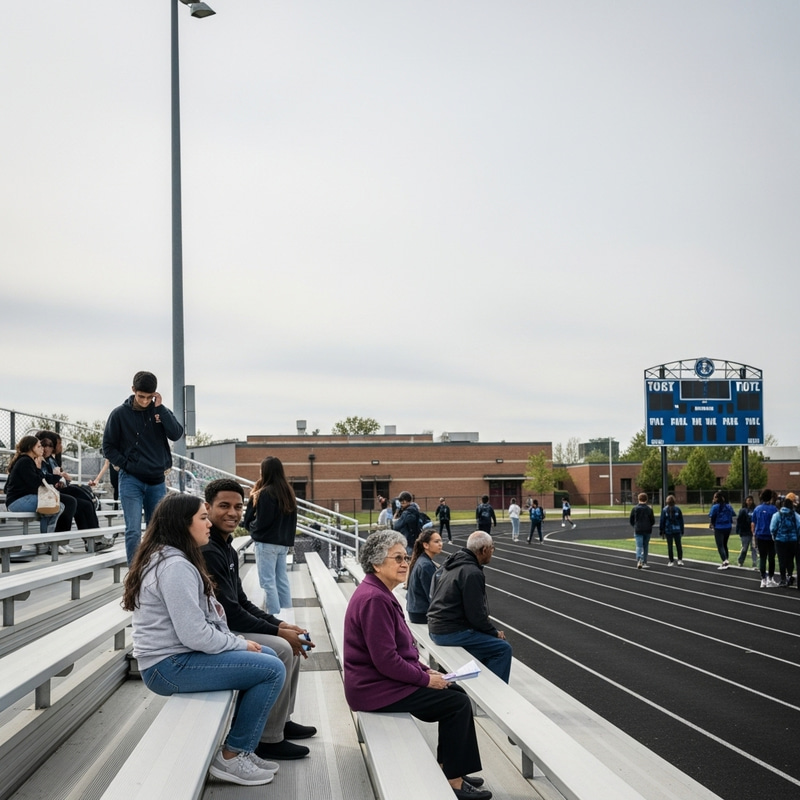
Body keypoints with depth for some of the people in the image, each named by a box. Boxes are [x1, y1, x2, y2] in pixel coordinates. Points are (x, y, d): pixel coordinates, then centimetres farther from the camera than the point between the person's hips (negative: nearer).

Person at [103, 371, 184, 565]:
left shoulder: (160, 411, 5)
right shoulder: (120, 414, -2)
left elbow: (176, 434, -10)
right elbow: (108, 447, 3)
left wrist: (160, 408, -12)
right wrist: (126, 465, -7)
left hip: (157, 481, 3)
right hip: (131, 481, -3)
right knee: (133, 531, -10)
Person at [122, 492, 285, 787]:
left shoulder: (166, 558, 14)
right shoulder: (175, 567, -20)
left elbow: (200, 621, 17)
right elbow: (195, 635, -25)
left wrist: (238, 641, 5)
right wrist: (240, 644, -10)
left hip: (177, 655, 11)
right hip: (171, 665, -11)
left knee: (267, 656, 16)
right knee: (272, 670, -14)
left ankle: (241, 746, 18)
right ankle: (231, 757, -2)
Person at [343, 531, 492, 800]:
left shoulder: (380, 594, 11)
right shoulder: (374, 600, -23)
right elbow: (386, 660, -26)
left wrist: (425, 670, 8)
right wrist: (426, 679, -15)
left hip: (384, 680, 10)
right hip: (376, 689, -10)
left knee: (457, 694, 13)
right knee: (458, 704, -7)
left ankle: (451, 768, 18)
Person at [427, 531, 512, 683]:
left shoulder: (451, 564, 11)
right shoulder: (472, 573, -18)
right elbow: (476, 614, -20)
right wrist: (495, 632, -2)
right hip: (452, 633, -10)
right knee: (503, 649, -7)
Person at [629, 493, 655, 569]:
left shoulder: (635, 509, -3)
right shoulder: (649, 509, -3)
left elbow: (631, 521, 2)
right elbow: (653, 521, -1)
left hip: (638, 531, -1)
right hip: (647, 531, 1)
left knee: (639, 546, -4)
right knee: (645, 546, 13)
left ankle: (639, 561, -26)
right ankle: (644, 562, 20)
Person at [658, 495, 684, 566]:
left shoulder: (664, 510, -4)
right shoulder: (677, 509, -1)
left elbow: (662, 521, -3)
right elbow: (681, 521, 3)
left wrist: (661, 531, 3)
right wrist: (682, 531, 9)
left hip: (668, 530, -1)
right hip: (677, 530, 1)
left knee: (669, 546, 4)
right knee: (678, 545, 7)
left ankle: (671, 561, 7)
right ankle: (680, 560, 0)